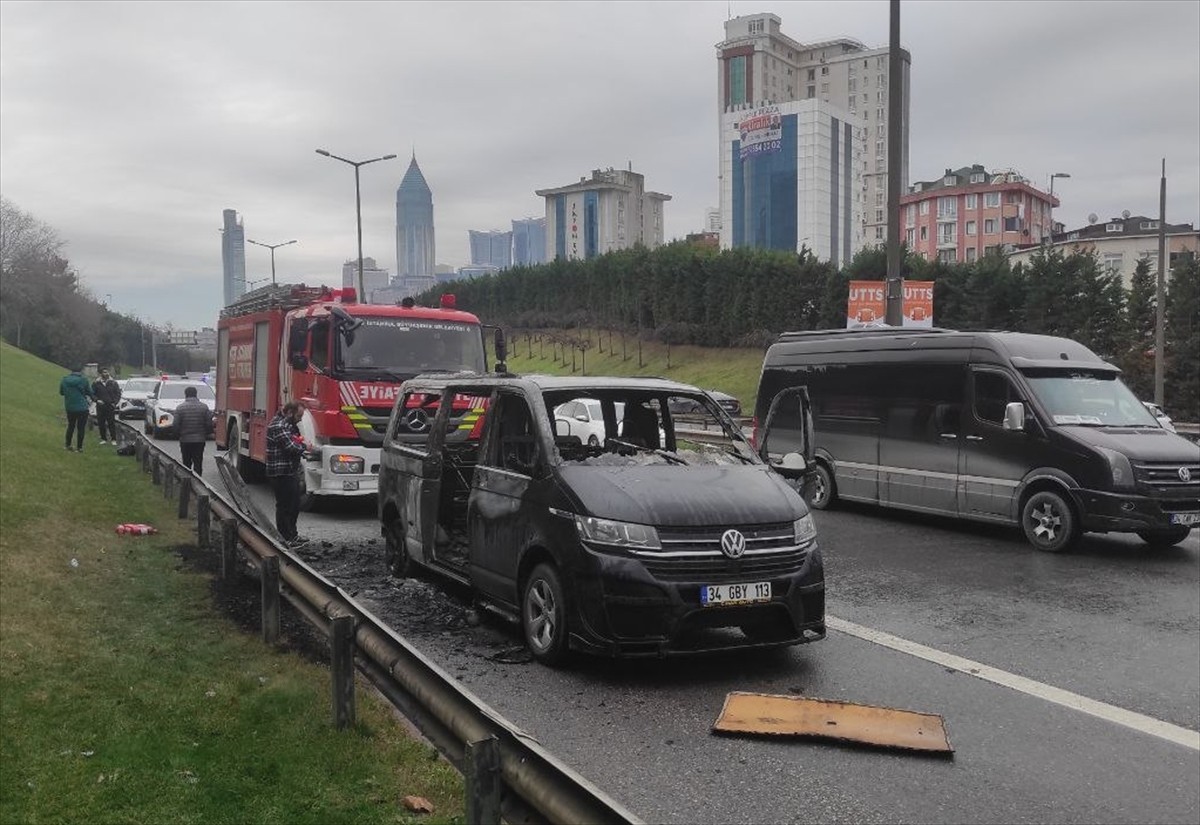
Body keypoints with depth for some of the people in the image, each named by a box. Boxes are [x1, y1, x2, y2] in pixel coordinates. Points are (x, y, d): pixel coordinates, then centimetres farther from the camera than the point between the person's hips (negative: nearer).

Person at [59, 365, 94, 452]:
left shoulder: (64, 380, 0)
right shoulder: (83, 380, -12)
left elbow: (61, 392, 11)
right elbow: (90, 392, -2)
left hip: (69, 407, 5)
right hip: (82, 408, -5)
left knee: (70, 426, 20)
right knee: (81, 428, 2)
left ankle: (68, 445, 25)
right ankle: (79, 447, 2)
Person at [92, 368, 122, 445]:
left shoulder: (113, 383, 4)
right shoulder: (97, 383, 3)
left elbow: (118, 394, 6)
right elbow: (92, 393, 7)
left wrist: (114, 402, -6)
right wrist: (97, 400, -8)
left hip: (110, 406, -1)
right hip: (100, 406, 1)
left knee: (111, 423, -3)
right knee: (101, 423, 4)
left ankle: (114, 439, 2)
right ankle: (103, 439, 14)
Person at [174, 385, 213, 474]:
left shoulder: (180, 408, -6)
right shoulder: (204, 407, -3)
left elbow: (176, 425, -5)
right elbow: (209, 424, -3)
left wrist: (179, 434, 13)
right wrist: (207, 434, 13)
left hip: (185, 440, 0)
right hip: (200, 440, 0)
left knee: (186, 463, 11)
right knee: (198, 463, 1)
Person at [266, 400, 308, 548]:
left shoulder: (289, 424, 16)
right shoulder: (278, 426, -18)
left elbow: (294, 442, 23)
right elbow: (290, 447, -23)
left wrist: (301, 444, 1)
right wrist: (304, 447, -6)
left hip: (292, 472, 11)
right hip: (281, 473, -11)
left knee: (294, 506, 17)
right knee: (284, 506, -3)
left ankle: (292, 535, 28)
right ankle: (284, 539, 5)